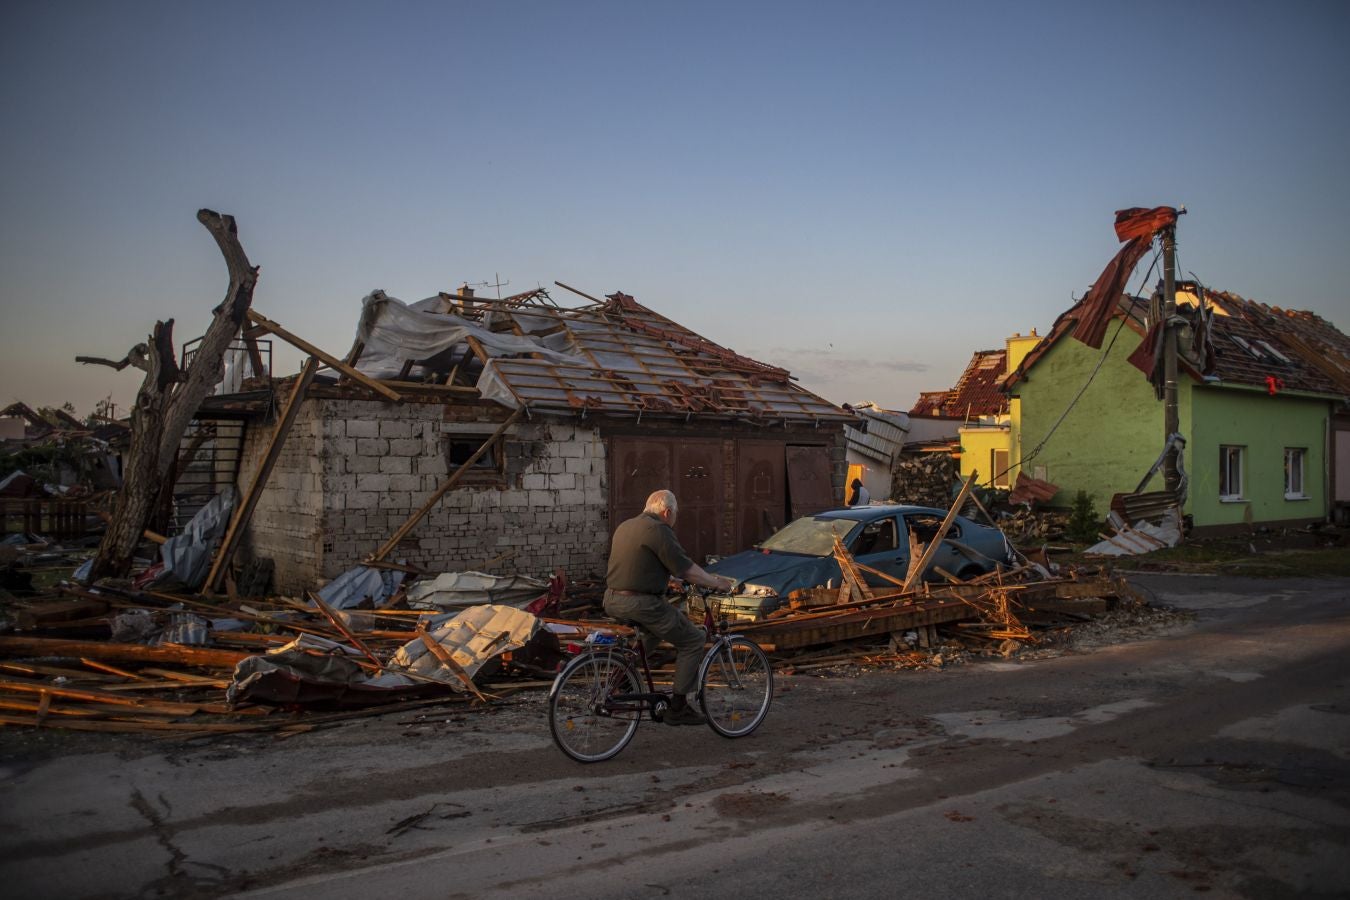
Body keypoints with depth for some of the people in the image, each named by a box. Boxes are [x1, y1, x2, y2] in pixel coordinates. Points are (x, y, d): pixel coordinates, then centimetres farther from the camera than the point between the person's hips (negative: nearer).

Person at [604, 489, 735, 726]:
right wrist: (717, 583, 0)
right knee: (692, 640, 4)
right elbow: (686, 568, -13)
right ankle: (678, 708, 7)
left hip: (612, 601, 9)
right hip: (640, 604, -9)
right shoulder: (658, 530, -11)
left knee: (655, 628, 34)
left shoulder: (625, 526, 16)